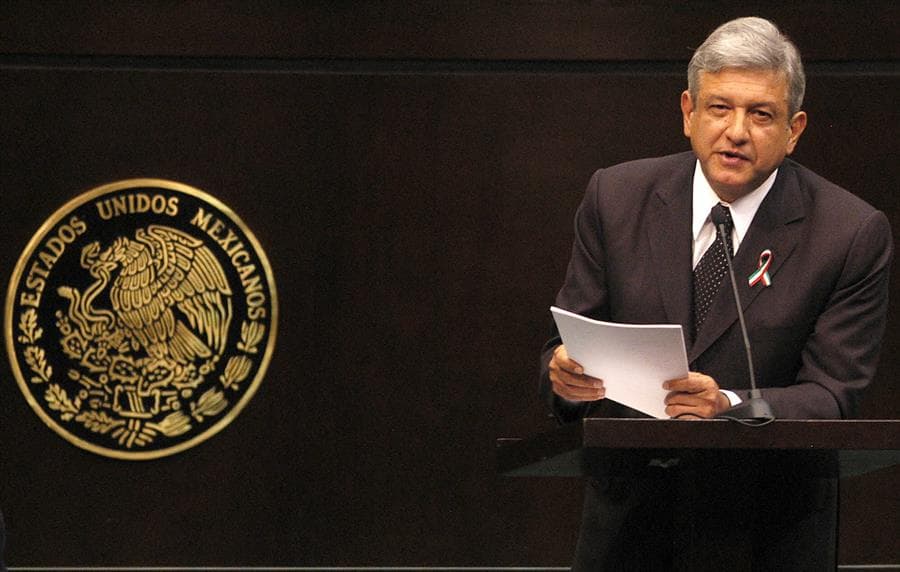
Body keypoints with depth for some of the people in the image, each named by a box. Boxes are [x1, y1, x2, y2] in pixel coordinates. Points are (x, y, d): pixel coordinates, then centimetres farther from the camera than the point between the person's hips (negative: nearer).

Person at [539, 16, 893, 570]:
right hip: (627, 521, 2)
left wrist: (729, 406, -33)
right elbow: (568, 341, 0)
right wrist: (566, 373, -25)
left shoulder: (853, 234, -11)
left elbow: (832, 397, -15)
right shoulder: (617, 197, -2)